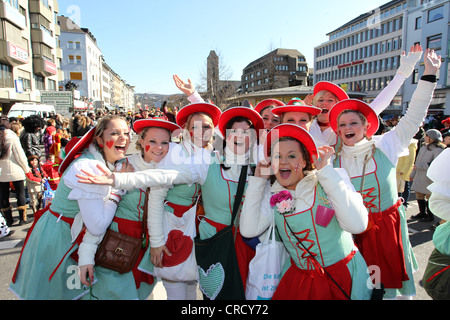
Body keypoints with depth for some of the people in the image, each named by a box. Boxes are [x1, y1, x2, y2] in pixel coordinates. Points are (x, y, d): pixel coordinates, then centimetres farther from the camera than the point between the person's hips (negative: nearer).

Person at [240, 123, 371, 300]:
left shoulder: (332, 179, -15)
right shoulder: (272, 194, -4)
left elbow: (357, 225, -27)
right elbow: (249, 230, -13)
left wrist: (326, 172, -26)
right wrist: (257, 181, -11)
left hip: (343, 277, -2)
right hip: (299, 277, 3)